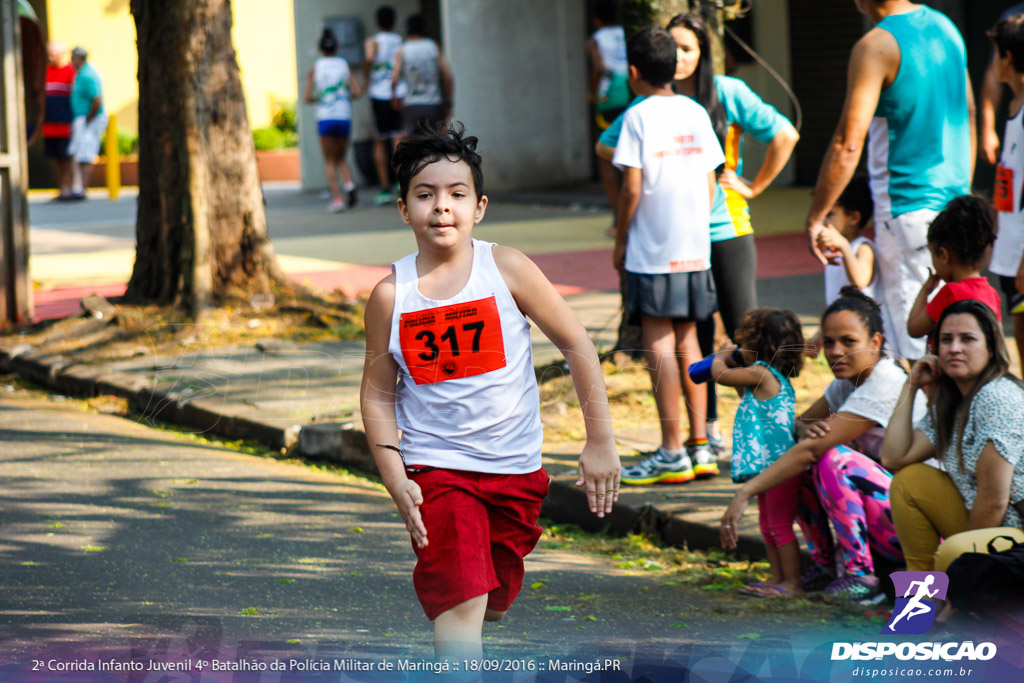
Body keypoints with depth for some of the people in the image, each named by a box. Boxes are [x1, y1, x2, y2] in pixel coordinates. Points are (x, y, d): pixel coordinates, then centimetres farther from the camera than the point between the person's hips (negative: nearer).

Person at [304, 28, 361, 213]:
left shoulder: (315, 68, 1)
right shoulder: (344, 65, 5)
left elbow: (308, 97, -3)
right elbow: (357, 92, -2)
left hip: (325, 118, -2)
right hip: (344, 116, 2)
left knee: (329, 161, 8)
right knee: (341, 158, 18)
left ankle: (337, 197, -5)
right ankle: (349, 184, -9)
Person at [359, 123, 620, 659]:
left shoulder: (506, 269, -9)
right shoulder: (391, 295, -7)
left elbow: (576, 343, -2)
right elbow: (378, 395, 2)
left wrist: (600, 443, -2)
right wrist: (396, 480, -8)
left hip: (516, 469, 2)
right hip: (437, 468, -2)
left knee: (493, 604, 16)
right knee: (461, 604, -17)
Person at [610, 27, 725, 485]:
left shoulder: (638, 116, -9)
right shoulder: (697, 114, 8)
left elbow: (632, 187, -11)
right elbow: (710, 183, 9)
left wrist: (621, 241, -1)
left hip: (652, 249, -6)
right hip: (695, 245, 6)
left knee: (658, 342, -2)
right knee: (687, 340, 12)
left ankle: (672, 453, -3)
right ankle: (700, 447, 11)